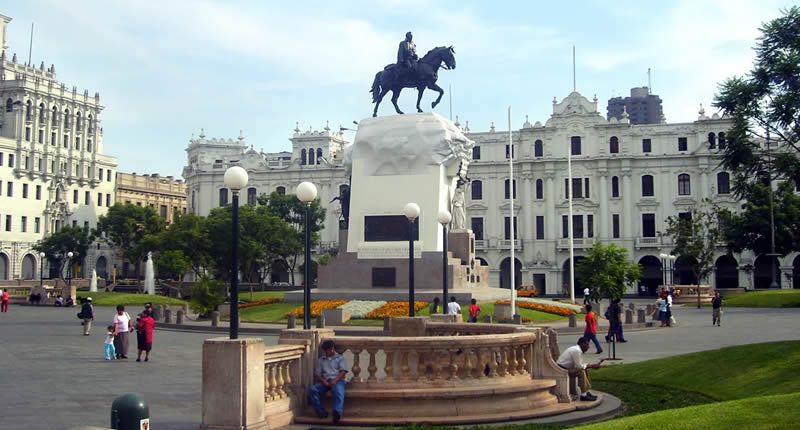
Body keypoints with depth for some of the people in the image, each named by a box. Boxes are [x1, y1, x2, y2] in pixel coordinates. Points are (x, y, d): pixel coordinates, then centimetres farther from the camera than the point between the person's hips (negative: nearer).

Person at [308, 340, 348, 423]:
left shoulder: (340, 358, 16)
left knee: (339, 391, -37)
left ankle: (337, 412, -58)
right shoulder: (320, 360, 22)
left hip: (337, 380, -3)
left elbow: (343, 371, 2)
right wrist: (324, 382, -9)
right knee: (312, 389, -26)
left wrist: (335, 381, -16)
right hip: (324, 381, 3)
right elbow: (317, 374, 13)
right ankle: (321, 412, -28)